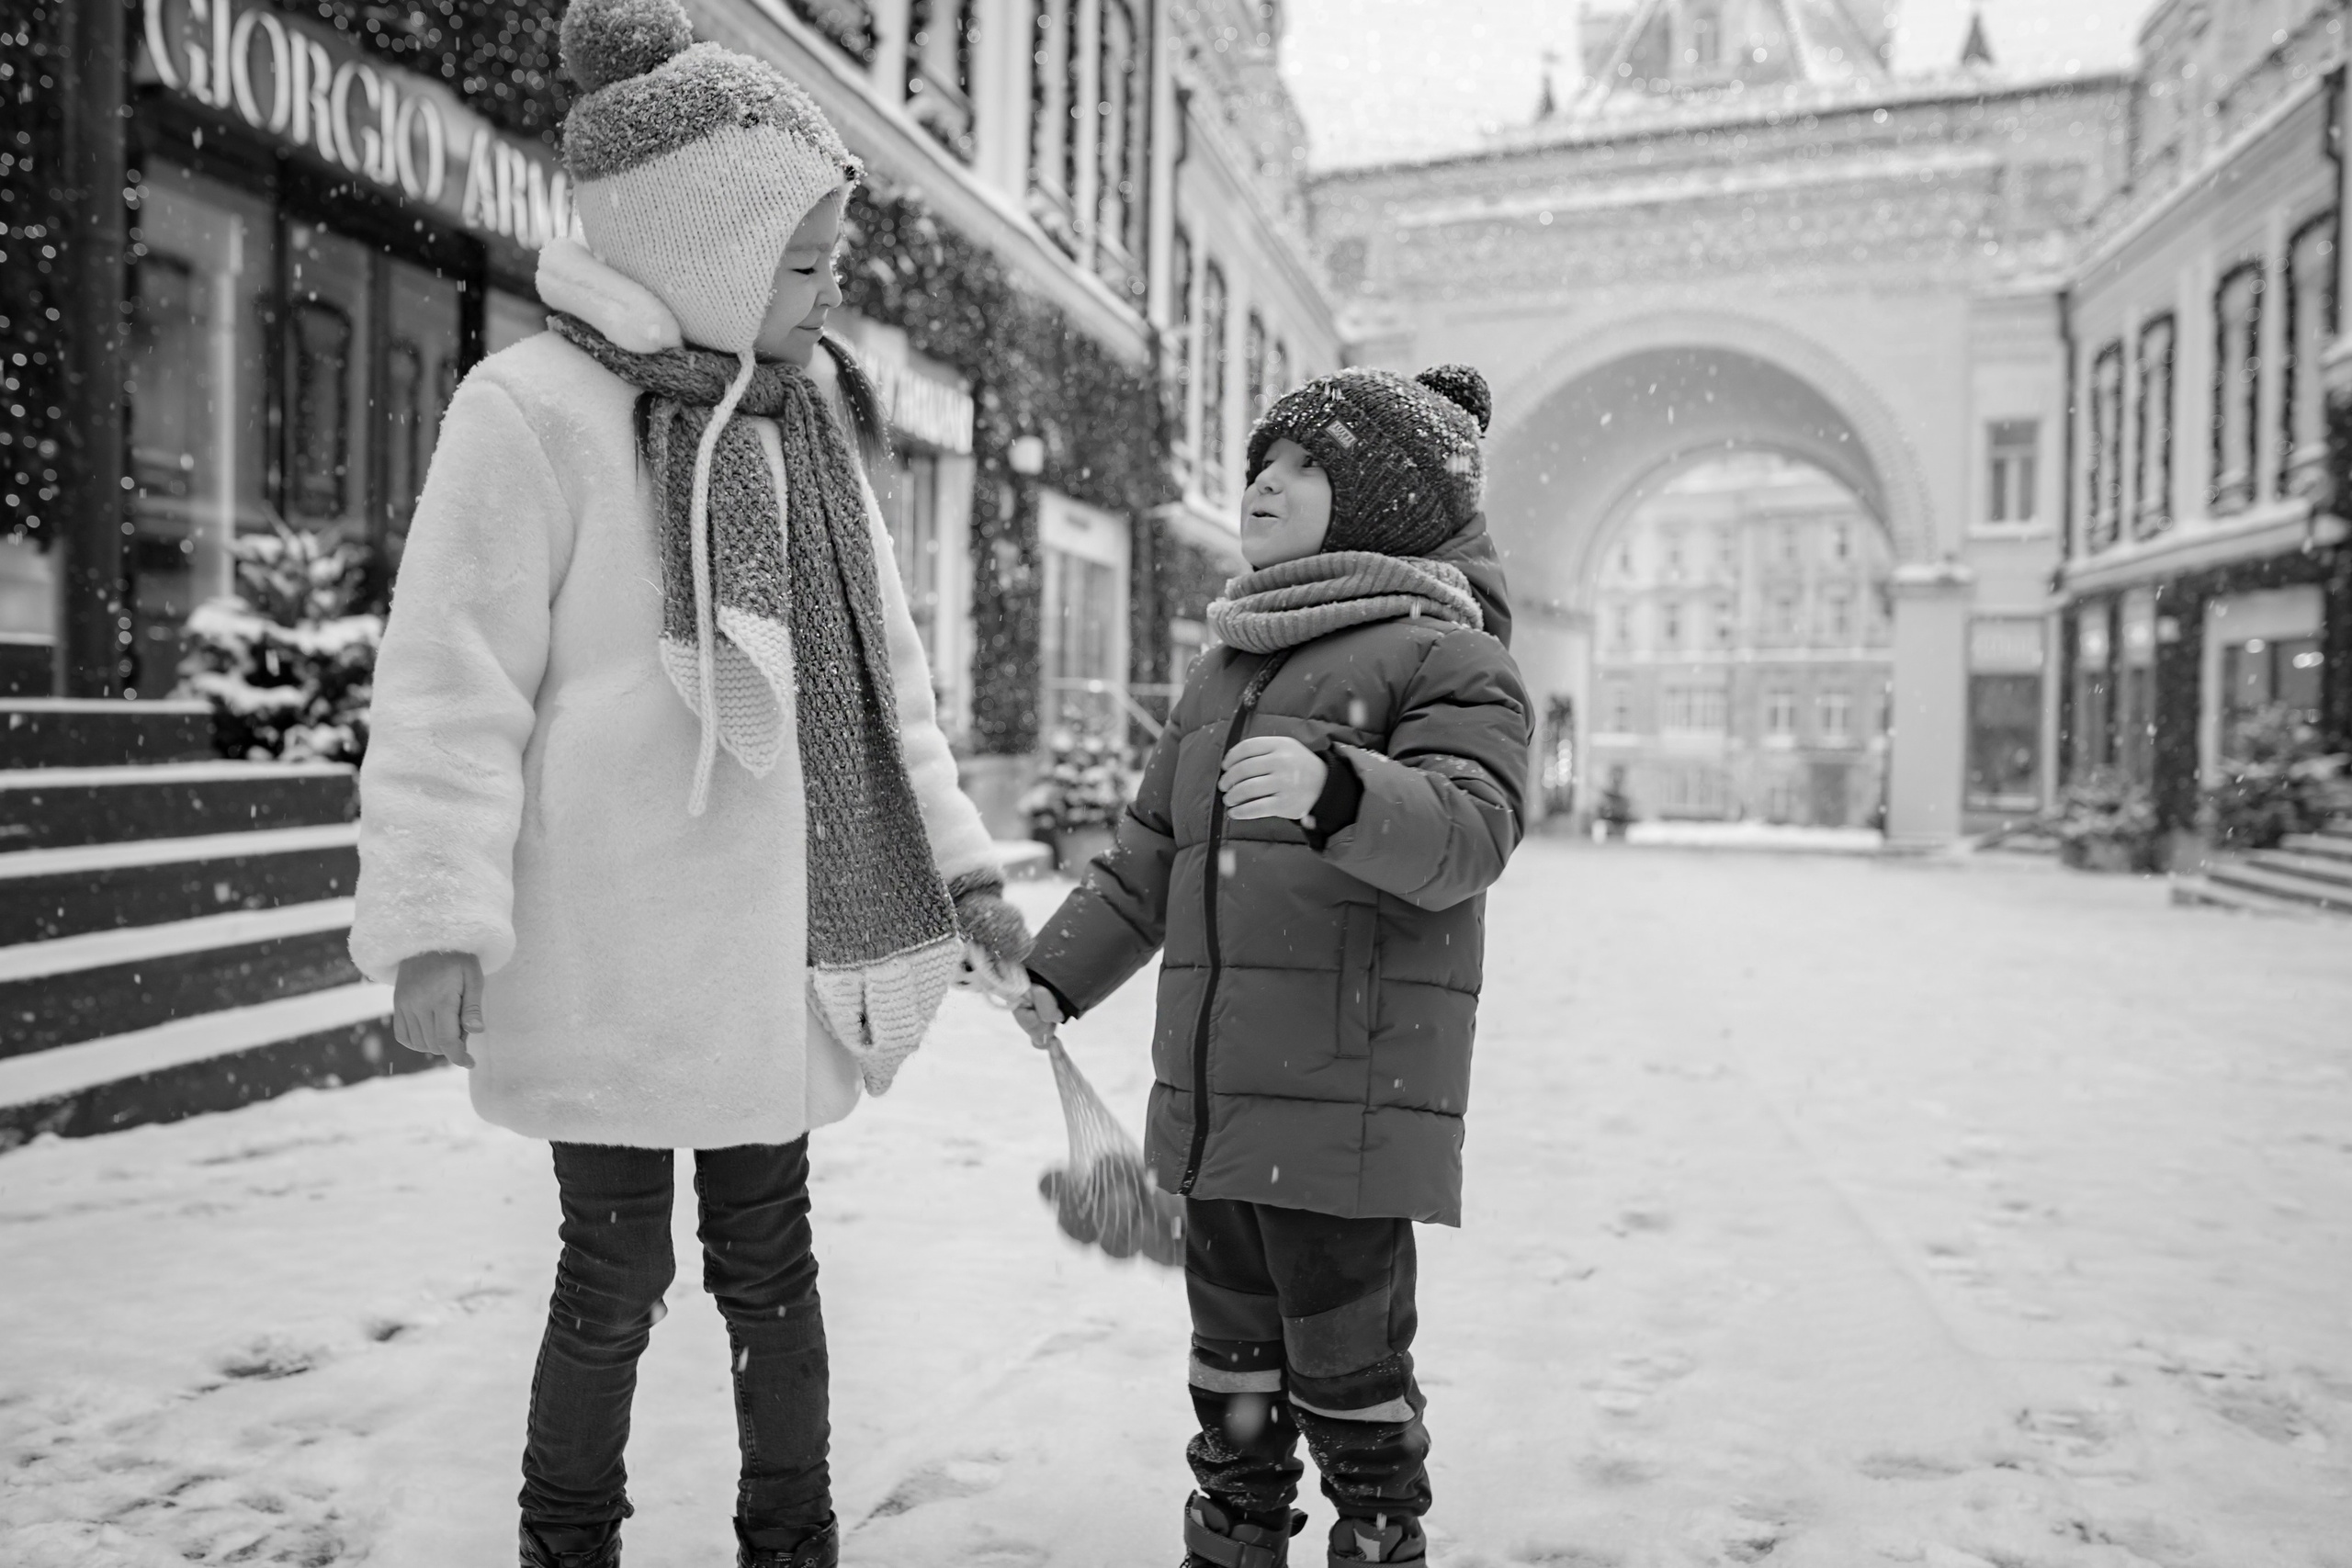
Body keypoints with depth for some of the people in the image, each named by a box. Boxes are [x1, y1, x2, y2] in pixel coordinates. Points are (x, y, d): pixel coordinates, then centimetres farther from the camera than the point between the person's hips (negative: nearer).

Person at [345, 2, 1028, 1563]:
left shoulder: (807, 414, 10)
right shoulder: (534, 410, -11)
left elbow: (883, 672, 13)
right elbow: (455, 690, -12)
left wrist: (961, 862, 10)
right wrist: (439, 920, -18)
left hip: (776, 950, 6)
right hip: (617, 955, -6)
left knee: (771, 1259, 17)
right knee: (618, 1274, 8)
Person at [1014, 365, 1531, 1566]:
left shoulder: (1447, 653, -6)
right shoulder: (1224, 670, 17)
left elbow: (1470, 833, -23)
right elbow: (1149, 857, 22)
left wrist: (1336, 790, -41)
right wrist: (1059, 971, 15)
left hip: (1351, 1098, -7)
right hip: (1212, 1096, 7)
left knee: (1347, 1368, 6)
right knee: (1233, 1364, 20)